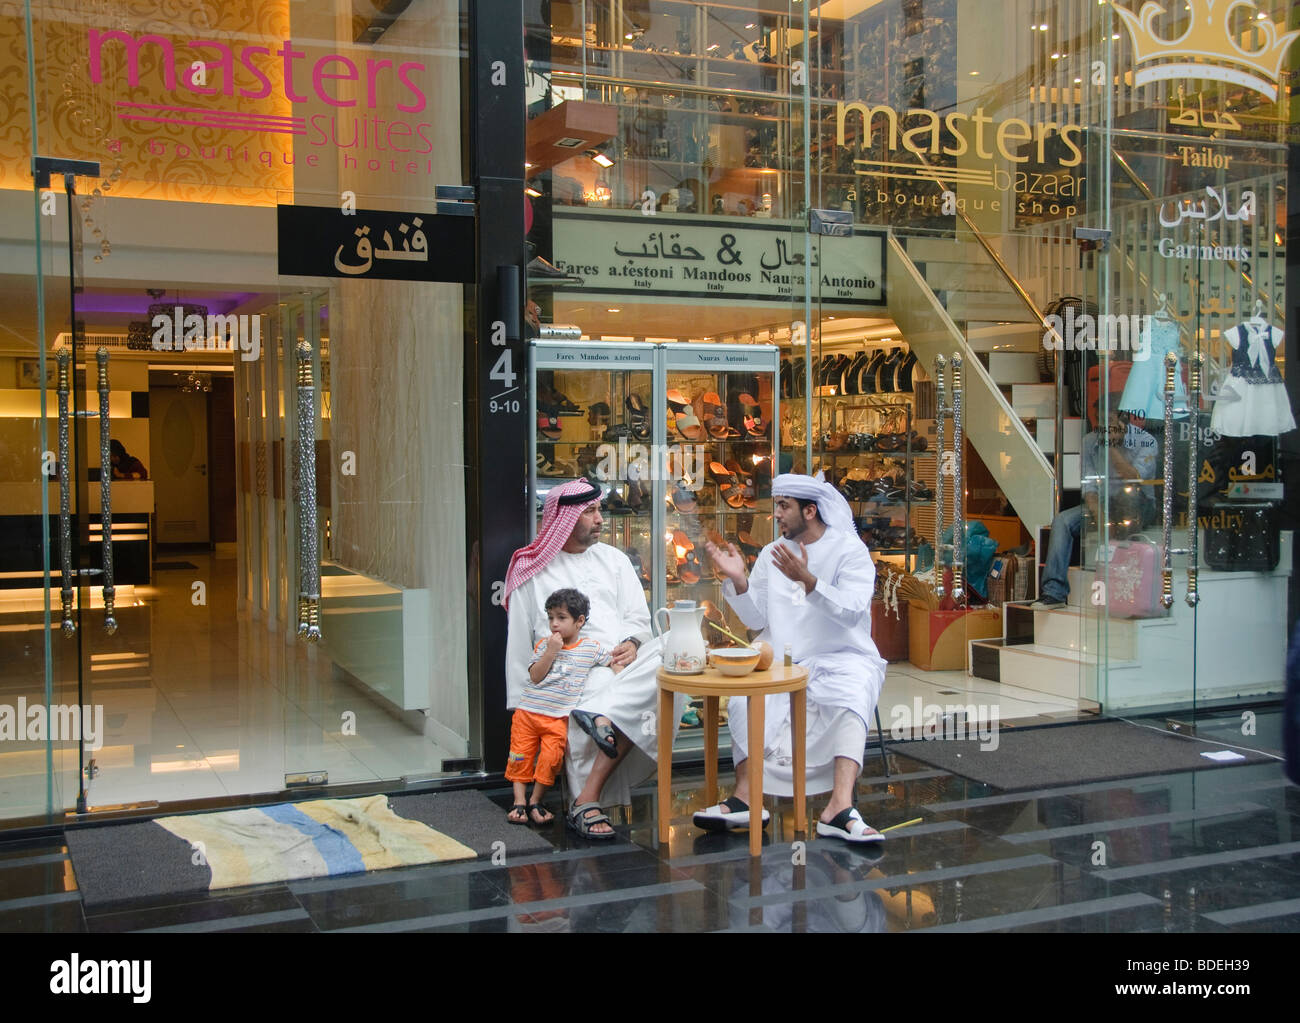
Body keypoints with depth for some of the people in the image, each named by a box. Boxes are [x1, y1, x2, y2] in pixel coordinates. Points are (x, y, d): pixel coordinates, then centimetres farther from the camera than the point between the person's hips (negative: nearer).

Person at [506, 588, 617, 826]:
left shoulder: (590, 647, 2)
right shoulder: (544, 644, 4)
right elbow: (535, 676, -4)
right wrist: (551, 652, -13)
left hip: (558, 718, -2)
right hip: (528, 711, 2)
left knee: (551, 758, -15)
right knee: (520, 756, -1)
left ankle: (535, 802, 2)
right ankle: (519, 802, 9)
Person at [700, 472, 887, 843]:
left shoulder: (850, 550, -1)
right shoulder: (771, 554, 13)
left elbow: (852, 611, -16)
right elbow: (756, 619, 8)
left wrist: (807, 580, -29)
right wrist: (738, 579, -8)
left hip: (840, 659, -3)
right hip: (782, 660, 3)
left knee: (851, 700, -34)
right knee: (742, 694, -25)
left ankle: (840, 807, -43)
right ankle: (746, 797, -28)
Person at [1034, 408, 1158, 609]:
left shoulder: (1145, 442, -10)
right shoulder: (1090, 442, 1)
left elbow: (1134, 479, -24)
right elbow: (1089, 486, -3)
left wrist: (1112, 446, -24)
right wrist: (1099, 515, -20)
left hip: (1139, 506, -3)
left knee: (1129, 492, -37)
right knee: (1062, 520, -20)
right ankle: (1054, 592, -26)